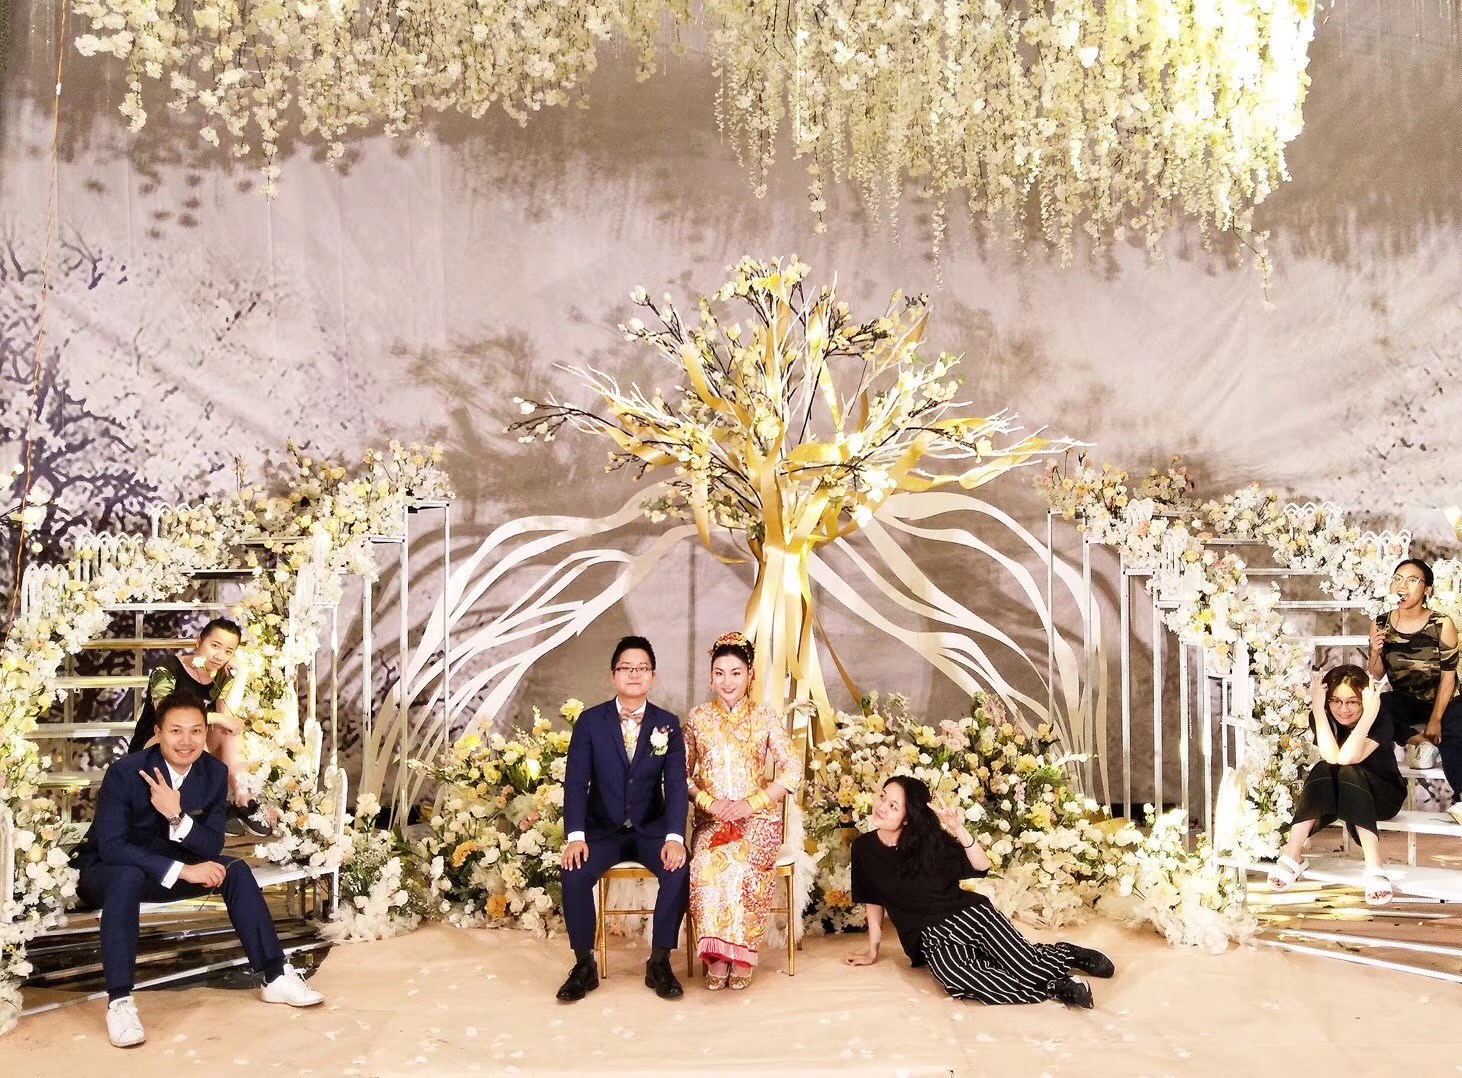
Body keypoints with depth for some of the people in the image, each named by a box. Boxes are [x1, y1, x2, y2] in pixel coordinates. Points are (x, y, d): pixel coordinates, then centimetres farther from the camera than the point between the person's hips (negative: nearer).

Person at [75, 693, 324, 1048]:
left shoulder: (215, 773, -9)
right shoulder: (125, 771, -23)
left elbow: (212, 846, -10)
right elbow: (110, 846, -28)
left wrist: (177, 816, -30)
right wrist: (182, 870, -34)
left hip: (167, 871, 5)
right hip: (106, 870, -5)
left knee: (235, 869, -14)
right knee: (128, 876, -37)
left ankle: (275, 977, -10)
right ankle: (119, 1001, -34)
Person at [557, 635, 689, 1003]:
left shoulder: (668, 724, 0)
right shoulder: (590, 721, -2)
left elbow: (676, 785, -7)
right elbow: (576, 783, -8)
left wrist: (674, 838, -23)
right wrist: (575, 836, -23)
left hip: (651, 829, 0)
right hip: (602, 830, 0)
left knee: (678, 871, -28)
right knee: (574, 874, -28)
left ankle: (659, 963, -9)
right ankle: (584, 965, -7)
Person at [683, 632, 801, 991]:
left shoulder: (766, 718, 5)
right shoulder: (697, 717, 8)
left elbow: (793, 771, -1)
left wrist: (750, 803, -11)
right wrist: (710, 802, -11)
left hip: (758, 818, -1)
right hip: (710, 819, 1)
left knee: (745, 861, -33)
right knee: (707, 864, -32)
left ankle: (741, 957, -20)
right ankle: (717, 956, -20)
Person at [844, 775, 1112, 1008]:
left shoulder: (930, 838, -4)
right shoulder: (864, 849, -2)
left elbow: (982, 866, -5)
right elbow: (874, 903, 10)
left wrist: (959, 830, -20)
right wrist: (872, 951, 12)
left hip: (969, 914, 0)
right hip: (932, 939, 0)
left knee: (1029, 968, -22)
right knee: (960, 980, -35)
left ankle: (1066, 954, 14)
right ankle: (1055, 986, -18)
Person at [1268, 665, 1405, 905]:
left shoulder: (1380, 719, -20)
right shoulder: (1323, 718, -12)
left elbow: (1347, 757, -37)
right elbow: (1332, 757, -31)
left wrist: (1369, 713, -42)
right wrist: (1318, 709, -34)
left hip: (1384, 795, -2)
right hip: (1333, 799, 2)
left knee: (1348, 773, -35)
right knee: (1322, 769, -32)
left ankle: (1374, 867, -42)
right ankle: (1293, 855, -33)